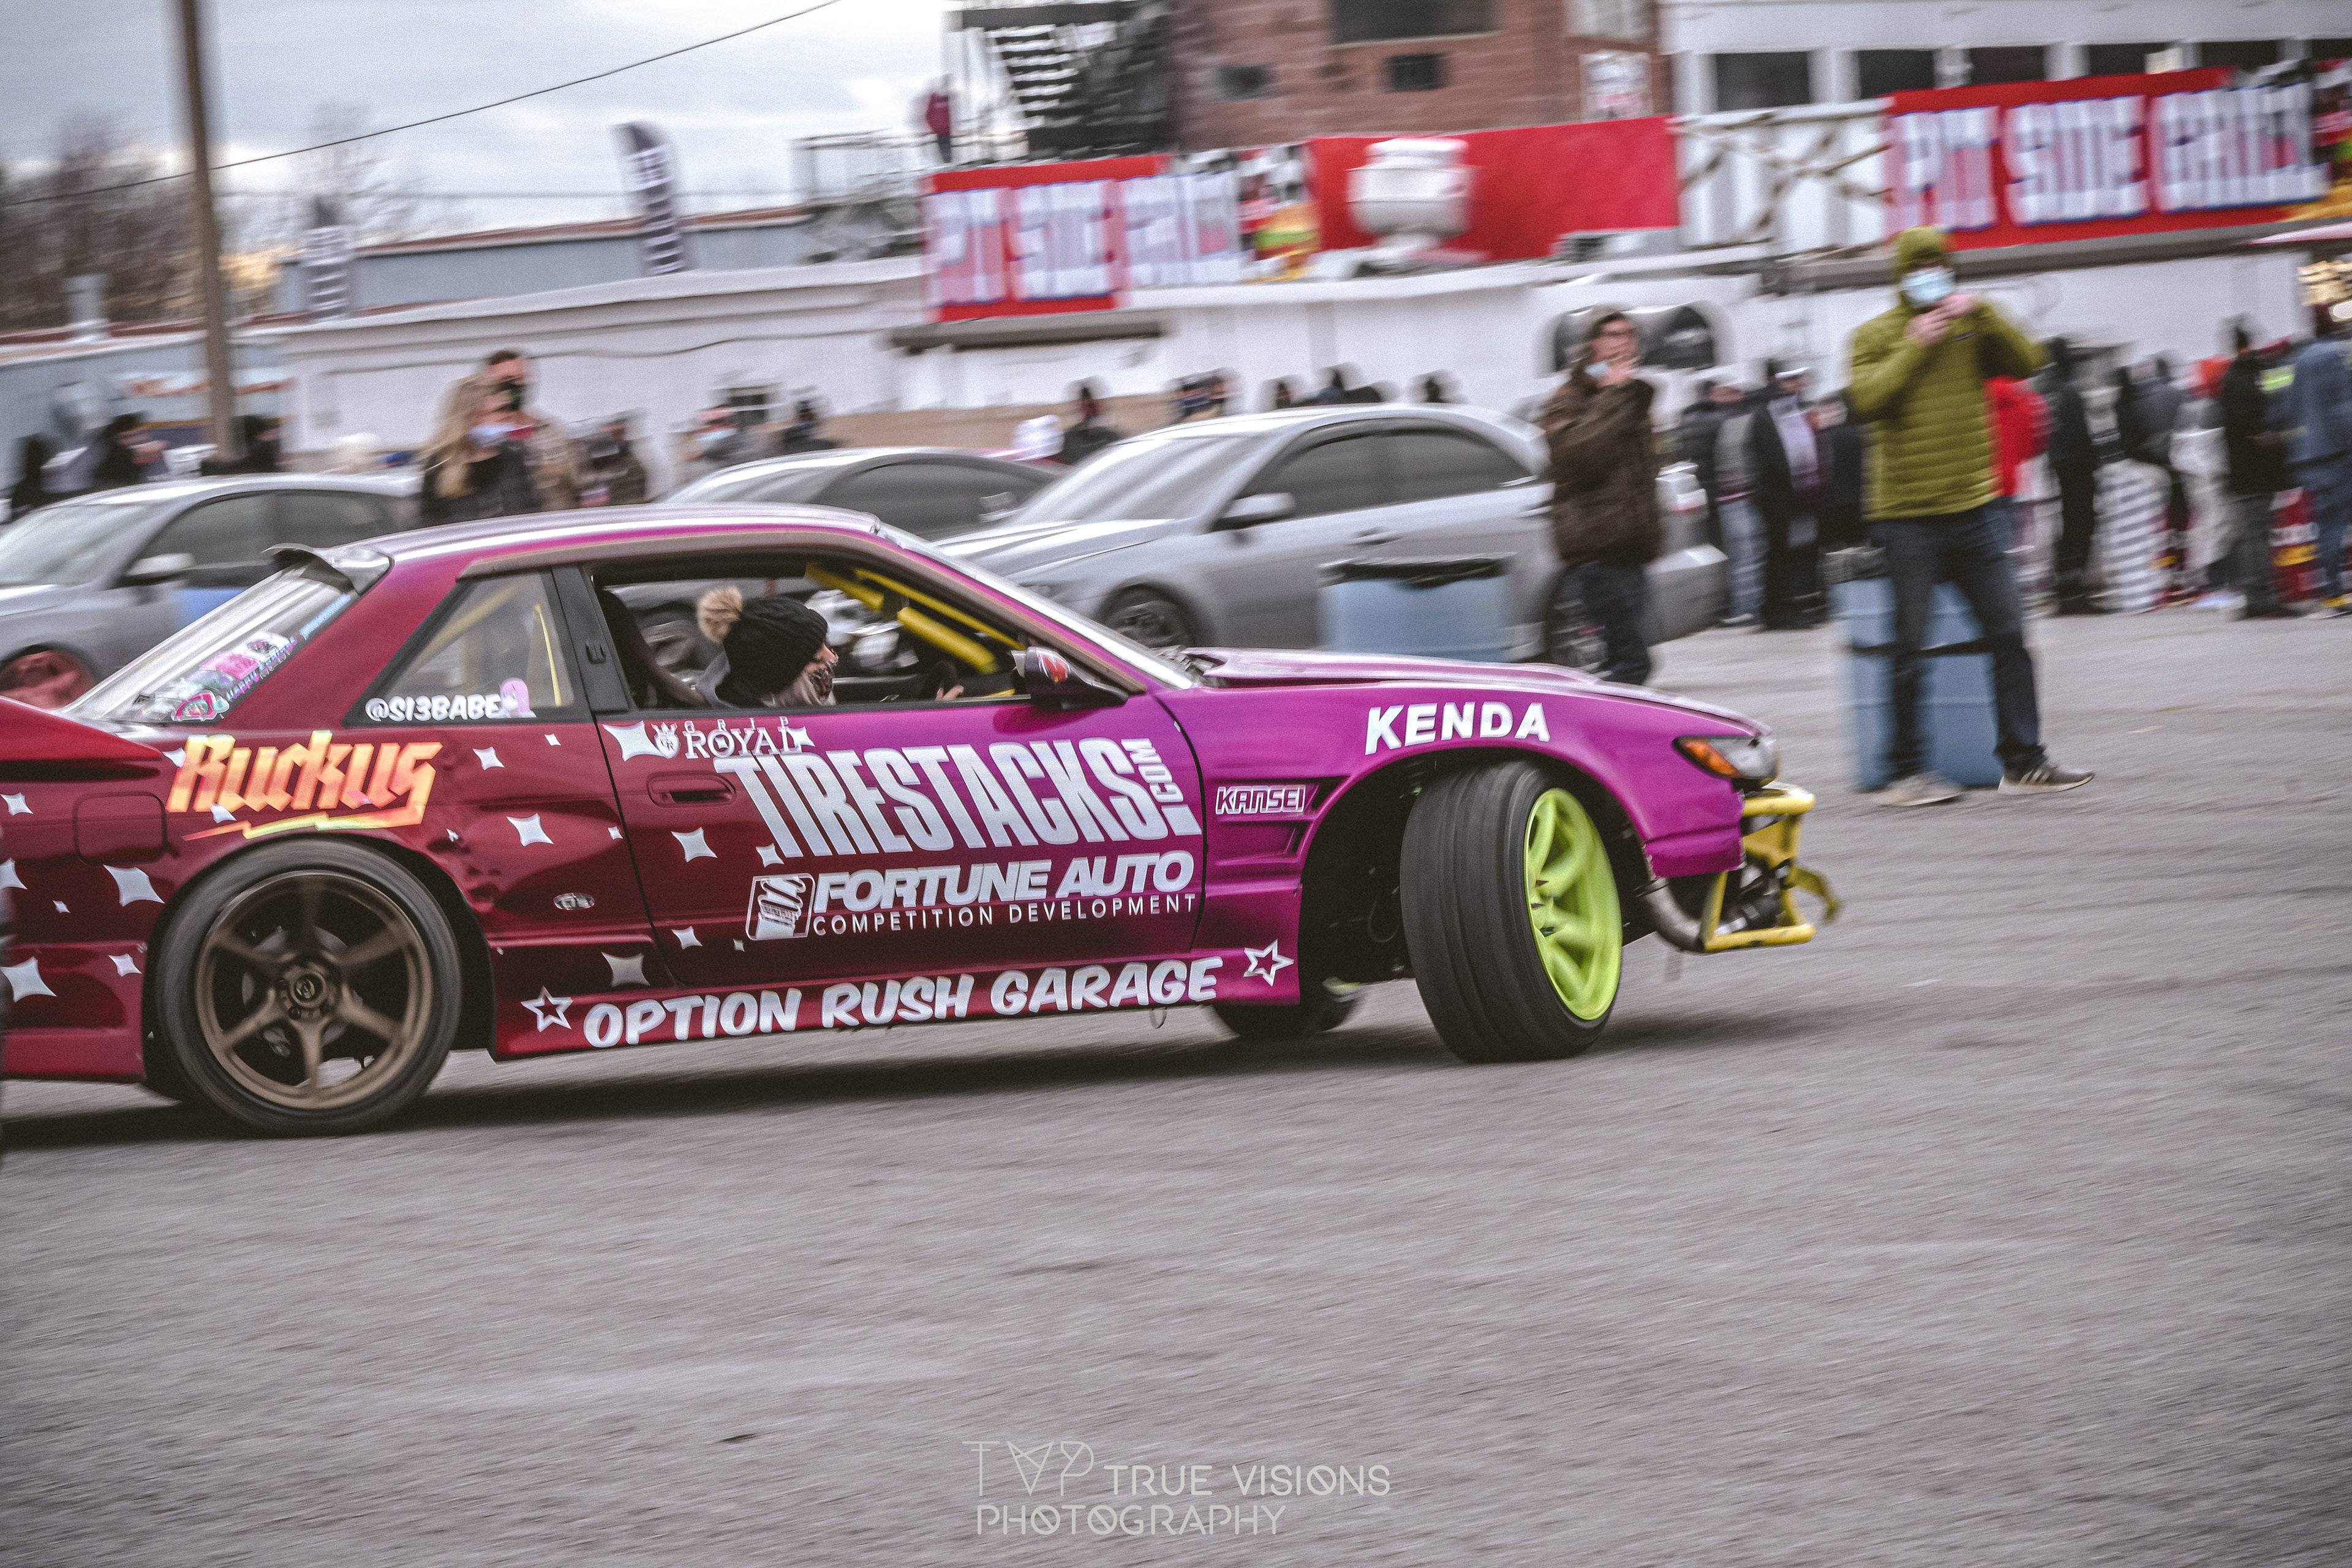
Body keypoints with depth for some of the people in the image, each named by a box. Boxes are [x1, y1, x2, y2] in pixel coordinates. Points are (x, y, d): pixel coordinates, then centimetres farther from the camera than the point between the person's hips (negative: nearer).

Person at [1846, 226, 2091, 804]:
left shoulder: (1971, 327, 13)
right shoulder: (1876, 335, 2)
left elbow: (2026, 362, -1)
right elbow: (1867, 398, -14)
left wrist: (1983, 314, -9)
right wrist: (1915, 347, -14)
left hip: (1969, 511, 4)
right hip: (1907, 516, -4)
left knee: (2009, 636, 3)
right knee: (1910, 648, -3)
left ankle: (2023, 761, 9)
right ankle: (1908, 771, 2)